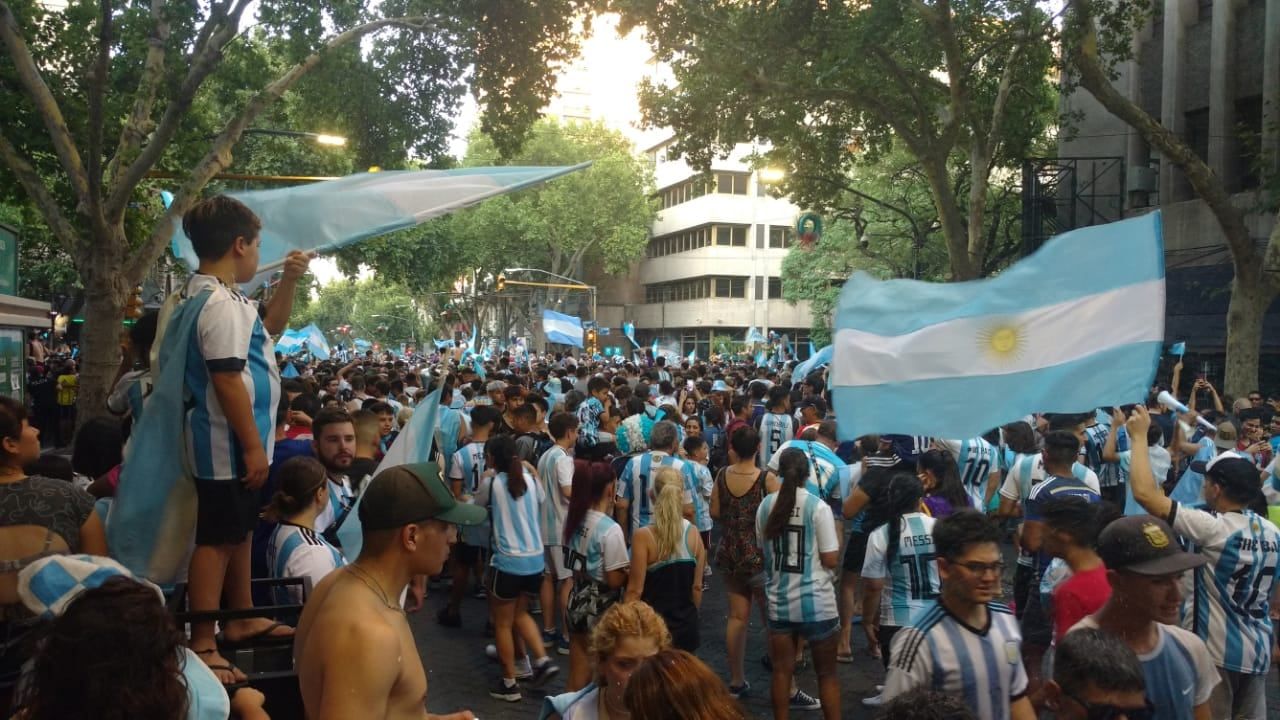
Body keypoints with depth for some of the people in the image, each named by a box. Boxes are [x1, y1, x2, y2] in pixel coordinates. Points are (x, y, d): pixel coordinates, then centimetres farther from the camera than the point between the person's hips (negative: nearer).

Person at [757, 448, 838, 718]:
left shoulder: (766, 505, 0)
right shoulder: (818, 507, -13)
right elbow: (831, 560, -13)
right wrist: (835, 541, 6)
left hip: (779, 600, 4)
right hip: (816, 602, -3)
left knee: (782, 670, 12)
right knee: (827, 673, 10)